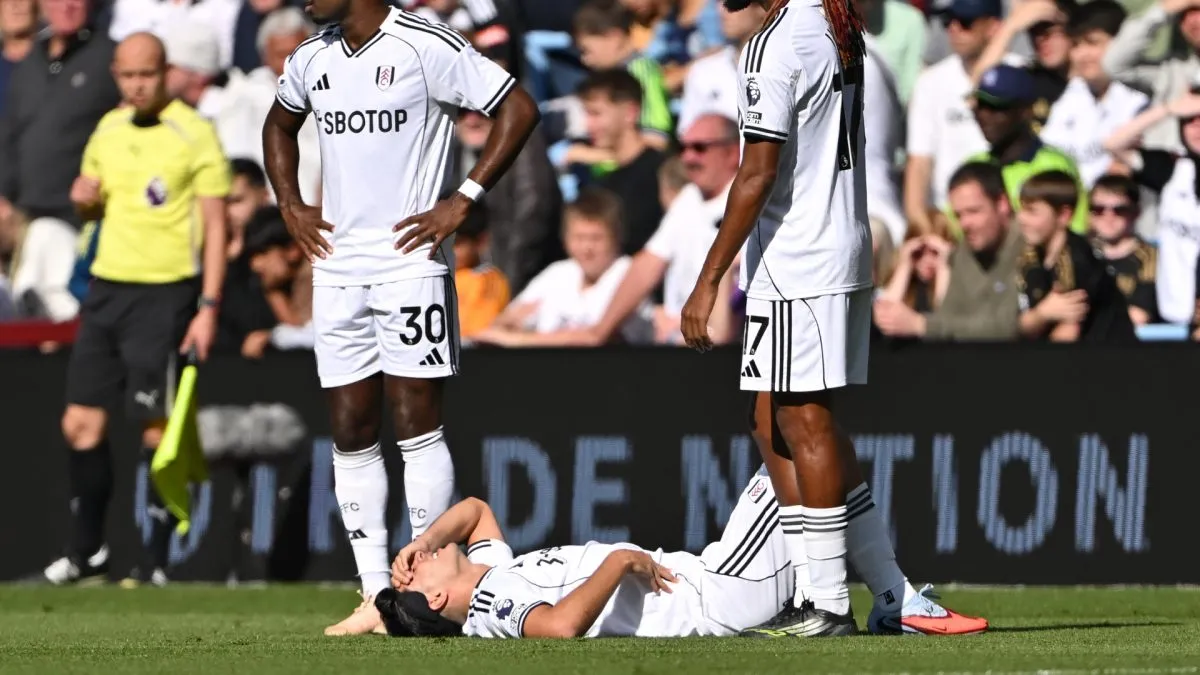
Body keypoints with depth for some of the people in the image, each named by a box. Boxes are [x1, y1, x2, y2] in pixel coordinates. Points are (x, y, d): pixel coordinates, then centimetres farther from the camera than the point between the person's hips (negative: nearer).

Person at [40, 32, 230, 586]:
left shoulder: (195, 134, -7)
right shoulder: (107, 130, 11)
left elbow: (215, 224, -9)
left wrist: (209, 306, -15)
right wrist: (85, 199, -1)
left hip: (164, 291, -6)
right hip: (107, 285, 6)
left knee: (158, 430, -4)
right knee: (82, 424, 4)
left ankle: (157, 561, 2)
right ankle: (87, 550, 16)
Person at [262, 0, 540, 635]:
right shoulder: (311, 59, 11)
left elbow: (519, 108, -10)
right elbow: (280, 125, 32)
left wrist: (462, 202, -13)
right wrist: (290, 206, 17)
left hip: (409, 264, -7)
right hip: (336, 268, 7)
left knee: (416, 424, -6)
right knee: (350, 434, 6)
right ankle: (375, 595, 10)